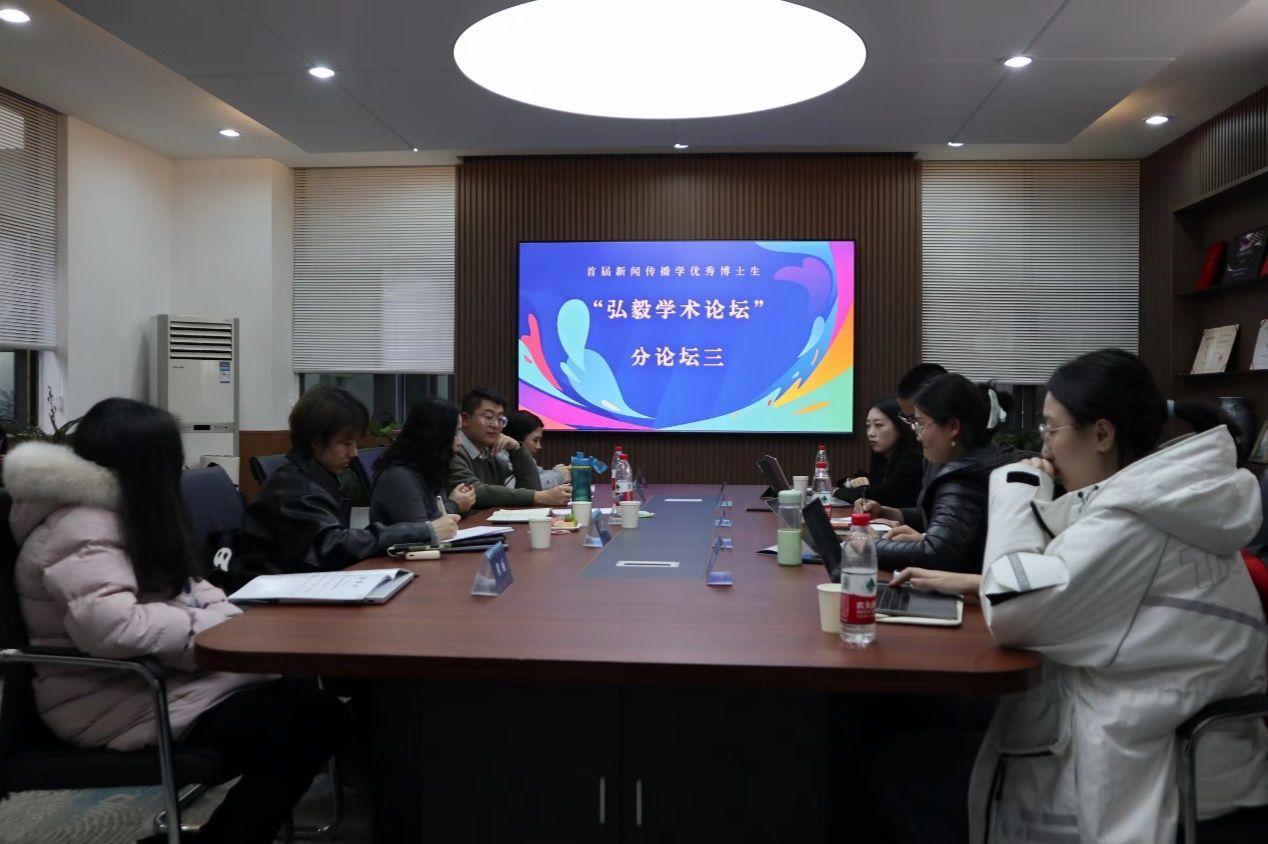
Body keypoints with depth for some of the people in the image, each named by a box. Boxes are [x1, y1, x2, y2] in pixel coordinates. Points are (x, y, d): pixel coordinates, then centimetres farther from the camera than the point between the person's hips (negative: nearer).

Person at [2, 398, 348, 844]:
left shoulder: (122, 513, 13)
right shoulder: (80, 530, -20)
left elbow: (177, 587, 20)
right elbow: (111, 627, -36)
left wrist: (233, 612, 0)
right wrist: (216, 625, -22)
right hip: (116, 702, -10)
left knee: (315, 704, -7)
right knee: (303, 730, -21)